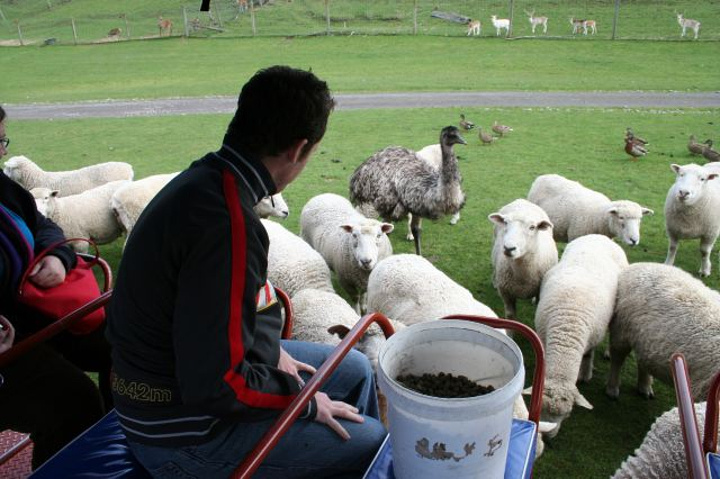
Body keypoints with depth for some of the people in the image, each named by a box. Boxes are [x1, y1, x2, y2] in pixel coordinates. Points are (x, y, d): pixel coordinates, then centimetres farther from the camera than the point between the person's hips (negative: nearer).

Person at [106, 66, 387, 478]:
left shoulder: (201, 178, -3)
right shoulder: (229, 225, -33)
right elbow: (215, 385, -29)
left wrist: (272, 349, 5)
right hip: (185, 436, -9)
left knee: (355, 370, 16)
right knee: (371, 441, -7)